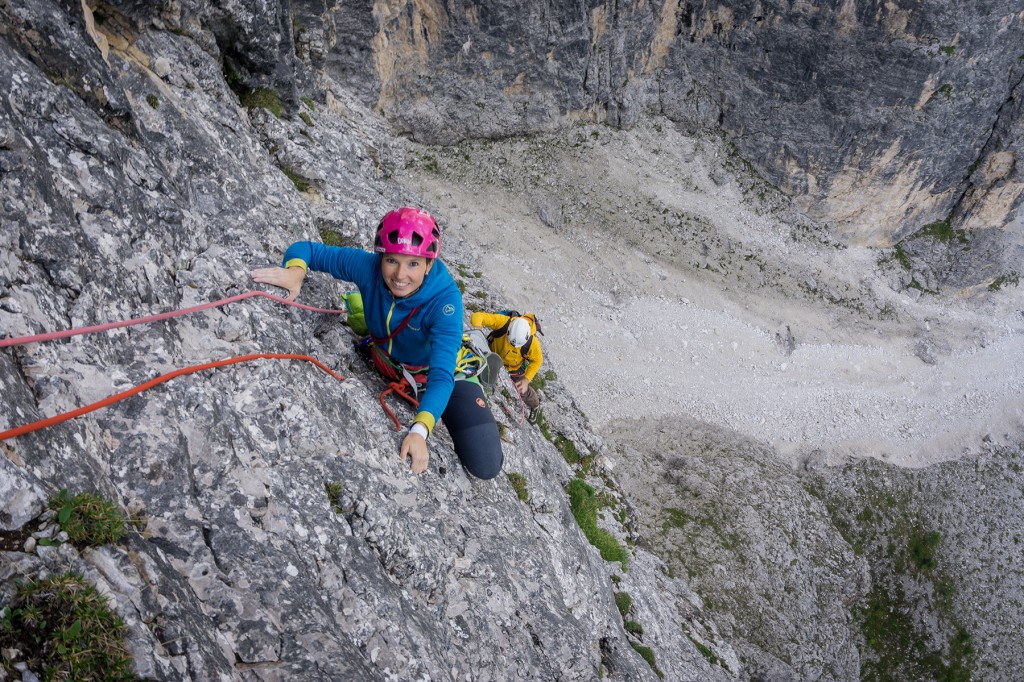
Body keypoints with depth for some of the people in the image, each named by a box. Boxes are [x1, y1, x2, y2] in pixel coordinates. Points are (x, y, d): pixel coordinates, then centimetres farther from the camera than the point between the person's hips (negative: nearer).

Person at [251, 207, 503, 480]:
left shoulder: (445, 298, -37)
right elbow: (307, 249, -16)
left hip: (446, 369, -4)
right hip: (386, 363, 4)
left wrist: (419, 431, -57)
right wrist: (295, 272, -39)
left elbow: (442, 375, -42)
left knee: (485, 466, -15)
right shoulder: (367, 267, -28)